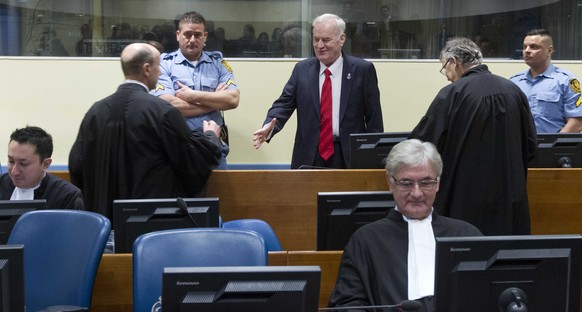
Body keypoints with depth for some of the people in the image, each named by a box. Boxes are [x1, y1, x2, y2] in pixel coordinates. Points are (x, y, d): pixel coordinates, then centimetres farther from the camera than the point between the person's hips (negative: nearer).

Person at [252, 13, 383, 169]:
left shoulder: (363, 69, -1)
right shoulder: (301, 69, 6)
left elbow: (374, 117, -1)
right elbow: (284, 103, 1)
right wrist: (269, 127, -19)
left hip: (350, 156, -2)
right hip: (310, 156, 2)